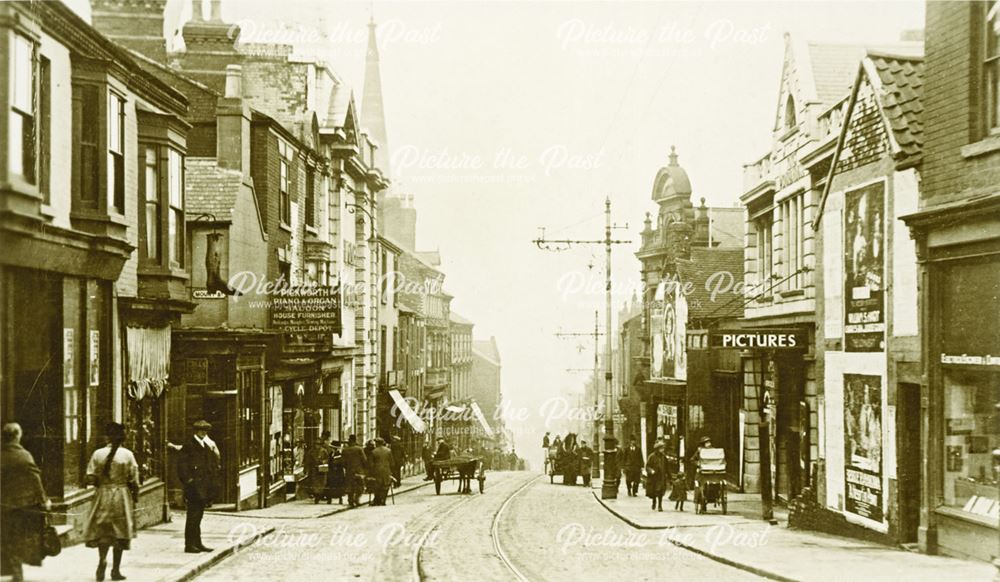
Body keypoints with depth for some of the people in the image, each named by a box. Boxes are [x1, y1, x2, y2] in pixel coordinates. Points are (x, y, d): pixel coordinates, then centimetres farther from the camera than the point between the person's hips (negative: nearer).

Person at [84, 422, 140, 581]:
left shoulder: (98, 454, -3)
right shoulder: (127, 455, -6)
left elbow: (90, 479, -4)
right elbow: (134, 481, -5)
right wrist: (135, 496, 10)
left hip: (102, 495, 1)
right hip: (122, 496, -1)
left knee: (102, 531, 9)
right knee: (119, 532, 7)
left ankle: (102, 558, -17)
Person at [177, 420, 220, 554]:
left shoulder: (207, 446, 16)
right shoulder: (189, 446, -9)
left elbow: (215, 462, 21)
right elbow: (182, 466, -13)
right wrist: (188, 481, -16)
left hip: (203, 486, 8)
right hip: (194, 487, -8)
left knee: (198, 516, 13)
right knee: (193, 516, -6)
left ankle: (197, 543, 19)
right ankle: (189, 544, -3)